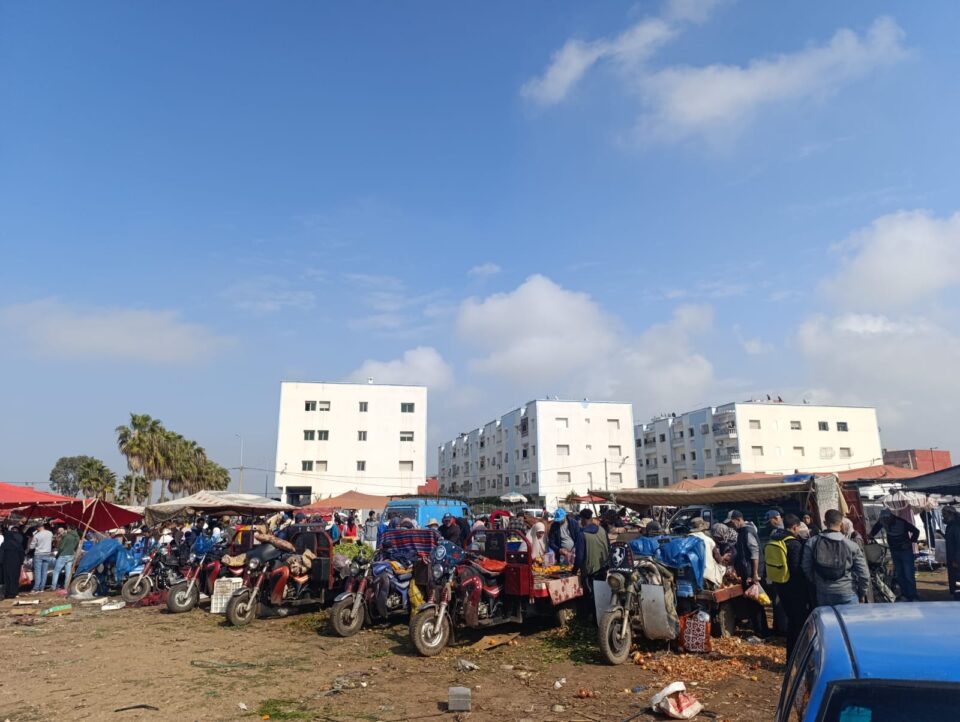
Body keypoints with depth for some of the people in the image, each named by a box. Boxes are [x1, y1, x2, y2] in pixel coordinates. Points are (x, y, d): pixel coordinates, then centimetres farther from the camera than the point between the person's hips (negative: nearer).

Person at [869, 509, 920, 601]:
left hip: (905, 550, -5)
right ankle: (906, 596, 19)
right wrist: (871, 536, 4)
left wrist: (911, 542, -16)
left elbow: (916, 531, -13)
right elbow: (876, 528, 13)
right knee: (899, 575, 9)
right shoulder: (882, 521, -9)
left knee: (909, 575, -6)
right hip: (894, 551, 5)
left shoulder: (901, 522, -23)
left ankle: (913, 597, 1)